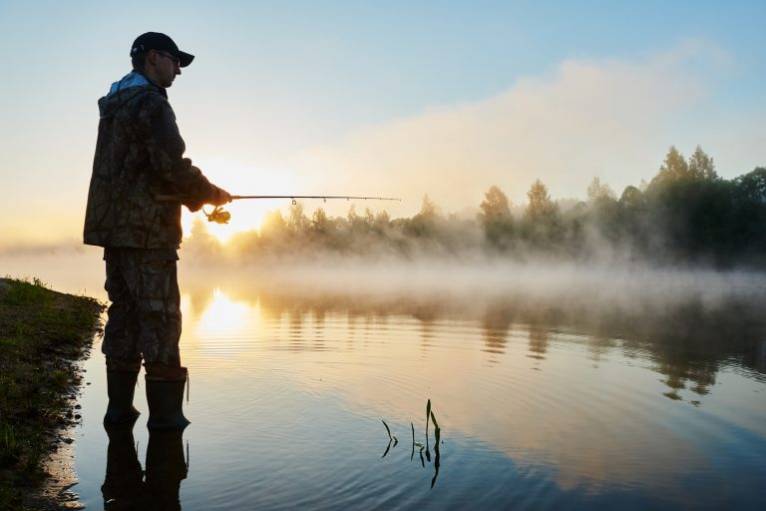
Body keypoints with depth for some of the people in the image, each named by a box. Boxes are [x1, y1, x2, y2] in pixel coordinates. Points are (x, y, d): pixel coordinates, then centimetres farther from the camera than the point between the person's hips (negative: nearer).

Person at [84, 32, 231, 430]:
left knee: (124, 314, 10)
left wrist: (194, 197, 17)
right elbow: (172, 166, -19)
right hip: (146, 231, -9)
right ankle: (165, 413, -2)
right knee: (159, 319, -5)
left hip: (115, 229, 9)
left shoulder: (114, 106, 20)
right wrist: (212, 194, -3)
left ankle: (120, 406, 13)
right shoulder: (150, 103, -10)